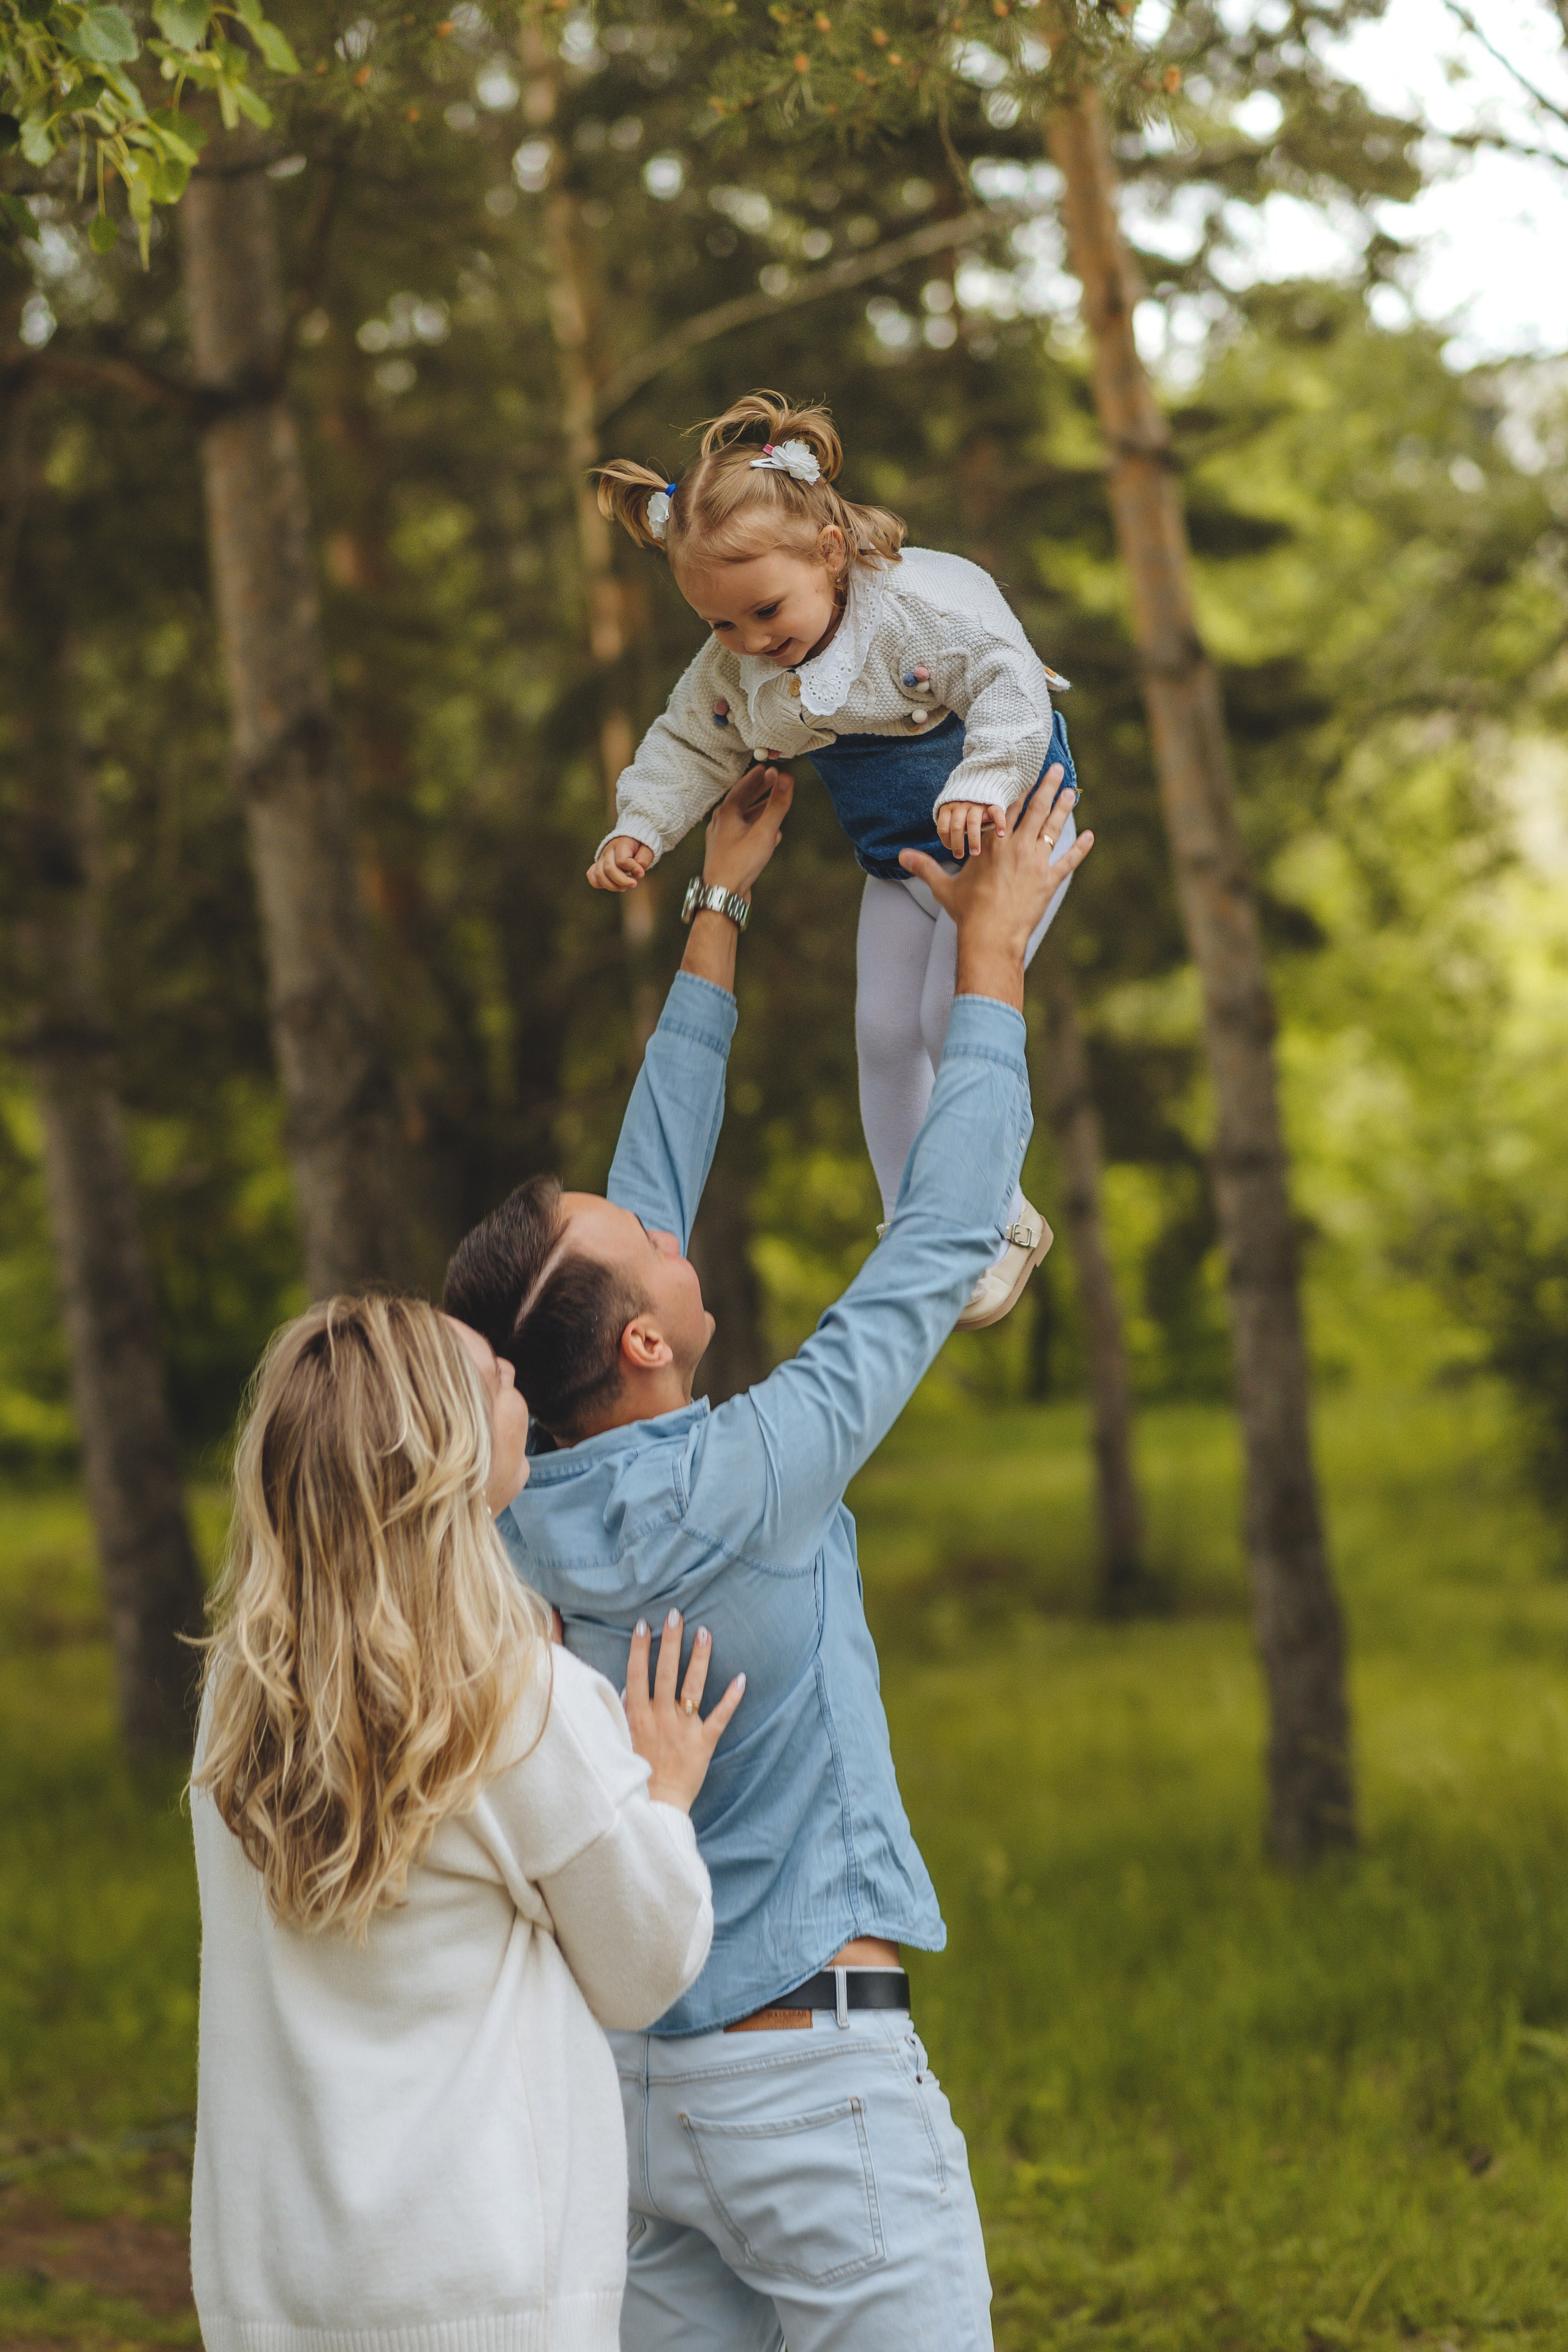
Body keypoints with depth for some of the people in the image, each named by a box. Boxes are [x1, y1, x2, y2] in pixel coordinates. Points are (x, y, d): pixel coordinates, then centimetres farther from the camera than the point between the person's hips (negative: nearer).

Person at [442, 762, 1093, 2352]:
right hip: (815, 2083, -8)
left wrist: (716, 920, 19)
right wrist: (992, 953, 1)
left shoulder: (531, 1511, 0)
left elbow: (656, 1179, 11)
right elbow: (936, 1251, -10)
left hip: (641, 2081, 8)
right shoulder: (742, 1484, -20)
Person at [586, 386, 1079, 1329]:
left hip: (1004, 828, -7)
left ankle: (1004, 1222, 2)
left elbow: (1014, 692, -32)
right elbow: (690, 747, 5)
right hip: (898, 859, 7)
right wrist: (638, 827, -9)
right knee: (884, 1034, 6)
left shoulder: (928, 601, -29)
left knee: (953, 1020, -16)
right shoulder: (733, 666, -9)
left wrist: (979, 789, -46)